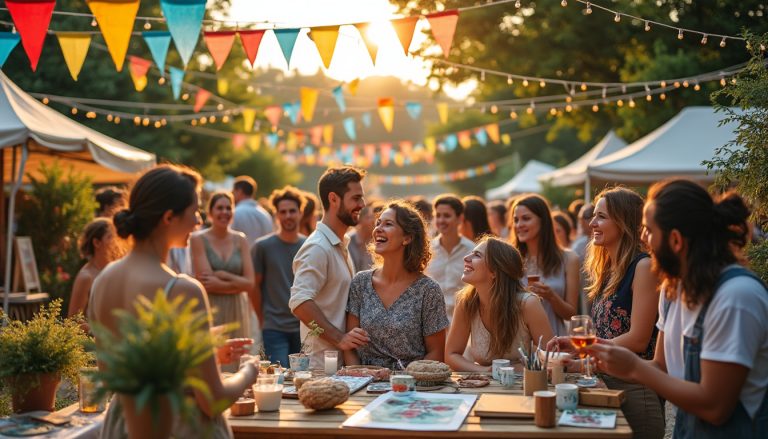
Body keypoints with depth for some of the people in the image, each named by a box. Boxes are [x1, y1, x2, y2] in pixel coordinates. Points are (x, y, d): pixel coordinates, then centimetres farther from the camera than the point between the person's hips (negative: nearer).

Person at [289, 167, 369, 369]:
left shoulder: (341, 245, 17)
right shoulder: (317, 247, -15)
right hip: (324, 362, -9)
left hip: (344, 358, 9)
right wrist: (339, 338, -28)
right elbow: (300, 302, -26)